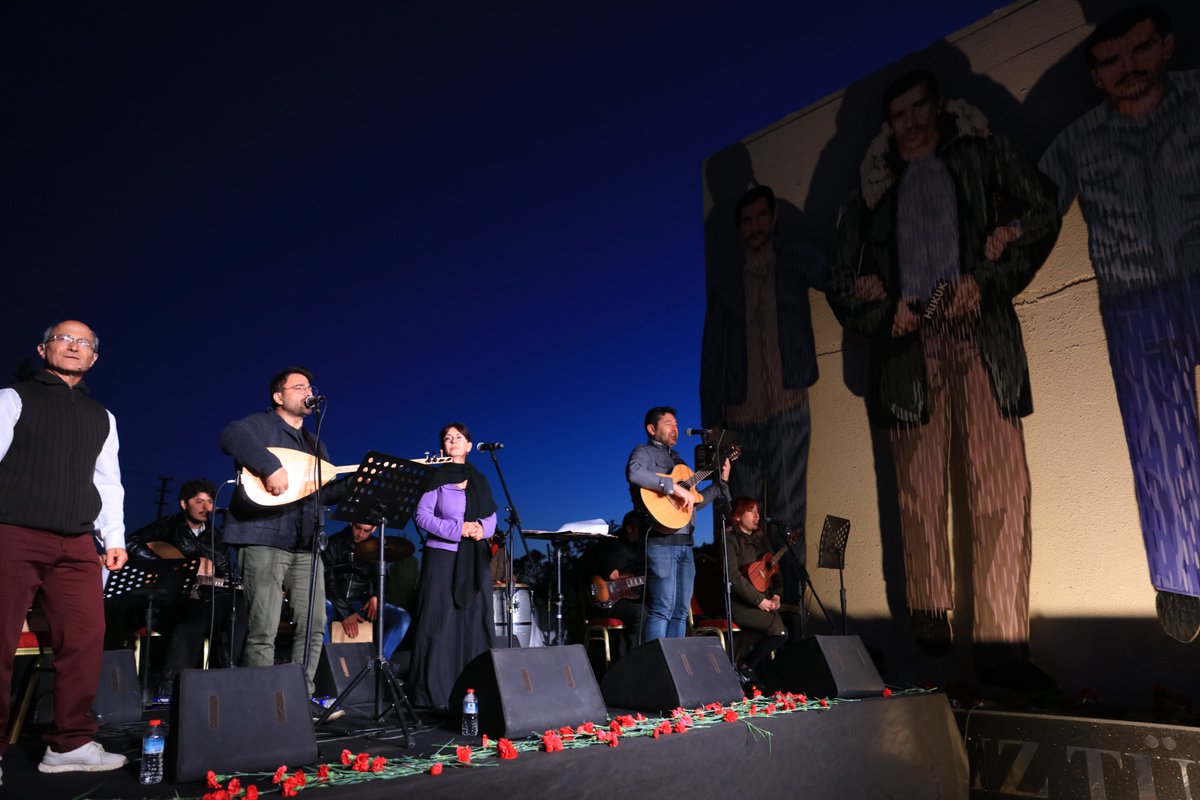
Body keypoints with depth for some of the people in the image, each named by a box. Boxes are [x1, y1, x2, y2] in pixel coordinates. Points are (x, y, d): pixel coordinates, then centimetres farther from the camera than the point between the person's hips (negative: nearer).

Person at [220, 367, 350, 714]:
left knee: (313, 627, 6)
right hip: (264, 539, -7)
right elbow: (231, 436, -23)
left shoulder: (314, 443, 25)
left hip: (305, 544, 7)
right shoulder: (260, 425, 1)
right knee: (264, 631, -6)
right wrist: (271, 466, -31)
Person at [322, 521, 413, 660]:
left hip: (364, 603, 3)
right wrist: (345, 613, -17)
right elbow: (328, 582, -8)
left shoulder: (374, 547, 8)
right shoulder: (334, 544, -4)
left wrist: (376, 596, -5)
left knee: (404, 618, -20)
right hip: (337, 602, -3)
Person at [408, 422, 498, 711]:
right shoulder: (436, 477, 1)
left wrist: (482, 527, -9)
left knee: (475, 622, 3)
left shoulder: (479, 479, 15)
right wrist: (457, 530, -16)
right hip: (443, 555, -4)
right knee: (441, 622, -5)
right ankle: (435, 692, 2)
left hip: (475, 559, 4)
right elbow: (421, 514, -6)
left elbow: (492, 516, 14)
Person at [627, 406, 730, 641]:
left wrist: (721, 482, 20)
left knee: (681, 611, 8)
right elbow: (634, 473, -25)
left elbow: (695, 501, 25)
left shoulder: (677, 460, 25)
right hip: (661, 542, -8)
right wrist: (674, 487, -24)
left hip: (684, 543, 8)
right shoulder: (644, 452, 0)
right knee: (662, 609, -12)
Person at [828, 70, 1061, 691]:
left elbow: (1042, 211, 7)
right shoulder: (873, 191, 22)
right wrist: (883, 313, -1)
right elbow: (841, 283, 18)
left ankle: (1001, 641, -13)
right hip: (908, 344, 2)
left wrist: (987, 281, -6)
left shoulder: (982, 156, 20)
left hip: (978, 334, -1)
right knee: (919, 493, -2)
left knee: (1000, 484, -14)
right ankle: (930, 628, 5)